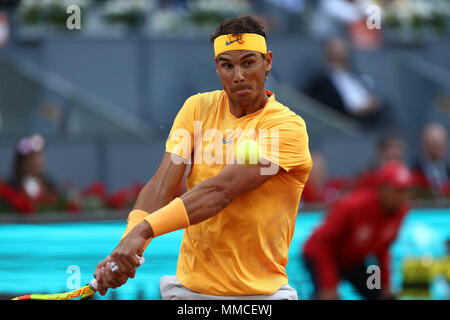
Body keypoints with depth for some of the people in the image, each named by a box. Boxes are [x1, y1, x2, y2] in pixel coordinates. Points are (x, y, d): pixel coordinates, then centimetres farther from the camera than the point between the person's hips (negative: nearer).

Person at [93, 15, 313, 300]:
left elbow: (220, 190, -24)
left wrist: (142, 230, -33)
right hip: (189, 286, 3)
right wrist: (127, 244, -27)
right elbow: (162, 186, -9)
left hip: (261, 292, -3)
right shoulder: (198, 108, 3)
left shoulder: (287, 126, -13)